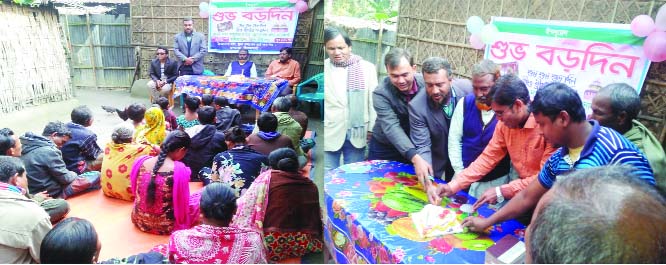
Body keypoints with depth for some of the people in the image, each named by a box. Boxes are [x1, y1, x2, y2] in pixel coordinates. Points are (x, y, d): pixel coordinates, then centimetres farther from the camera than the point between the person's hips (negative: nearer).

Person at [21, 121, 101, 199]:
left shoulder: (27, 145, 4)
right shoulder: (49, 151, -24)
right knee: (96, 176, -8)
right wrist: (73, 174, 4)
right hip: (53, 194, -10)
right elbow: (65, 178, -17)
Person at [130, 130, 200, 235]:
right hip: (165, 226, -6)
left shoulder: (141, 161, -10)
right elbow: (182, 202, -16)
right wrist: (181, 221, 6)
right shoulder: (179, 170, -25)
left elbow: (135, 191, 6)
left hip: (140, 220, 7)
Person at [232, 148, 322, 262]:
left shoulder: (267, 177, -5)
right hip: (303, 244, 5)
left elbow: (246, 205, -4)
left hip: (272, 244, -5)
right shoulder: (311, 185, 6)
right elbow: (317, 218, 13)